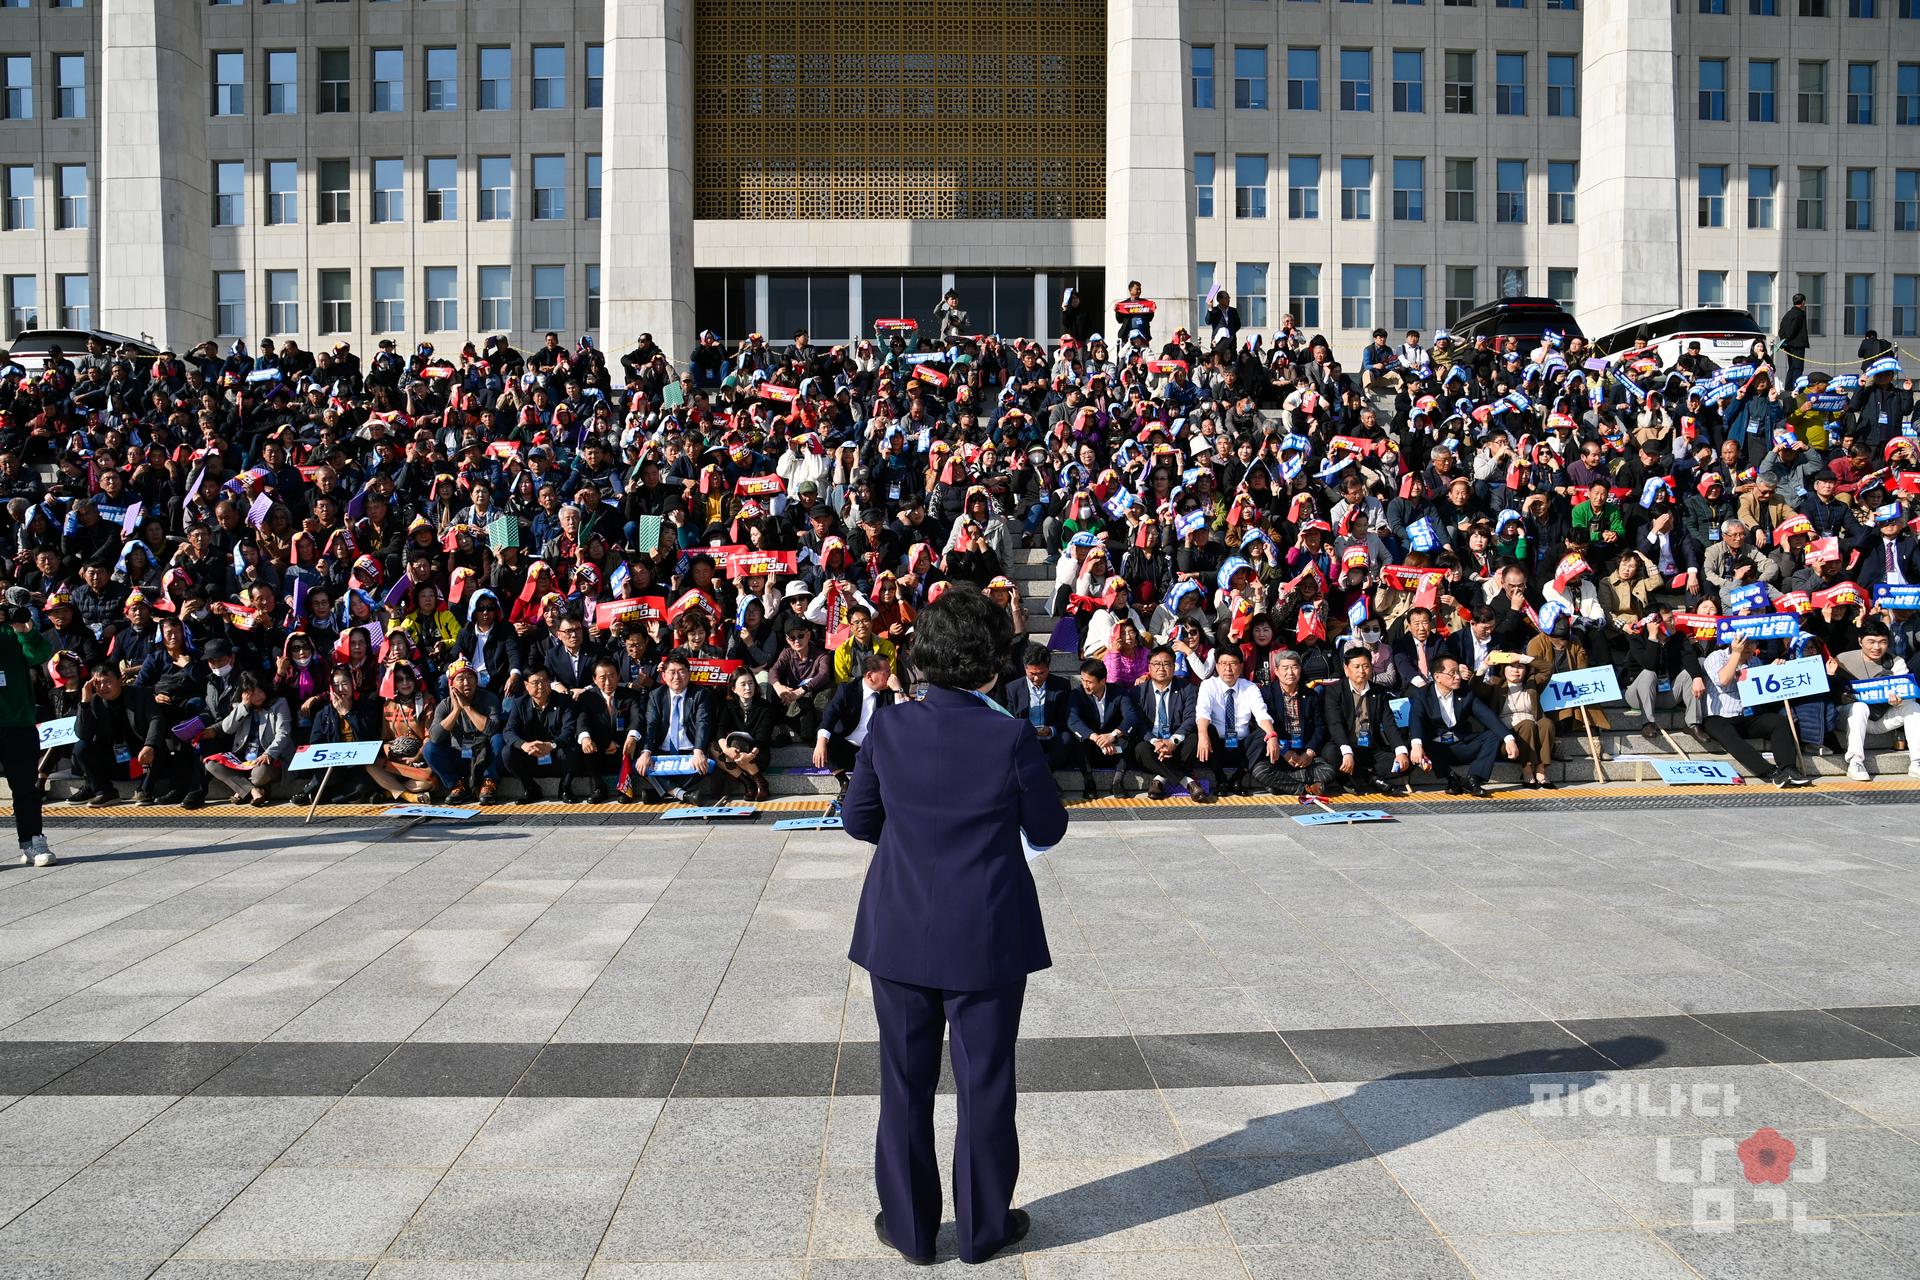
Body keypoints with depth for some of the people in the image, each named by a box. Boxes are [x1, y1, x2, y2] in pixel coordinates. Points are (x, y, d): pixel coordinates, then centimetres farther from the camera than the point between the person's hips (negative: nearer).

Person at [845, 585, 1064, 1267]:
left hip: (901, 935, 2)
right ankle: (984, 1226, 28)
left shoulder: (889, 727, -10)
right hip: (988, 940, -2)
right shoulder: (1012, 737, -17)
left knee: (905, 1082, 16)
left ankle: (909, 1226, 29)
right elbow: (1048, 831, -5)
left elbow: (857, 818, 1)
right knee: (985, 1083, 13)